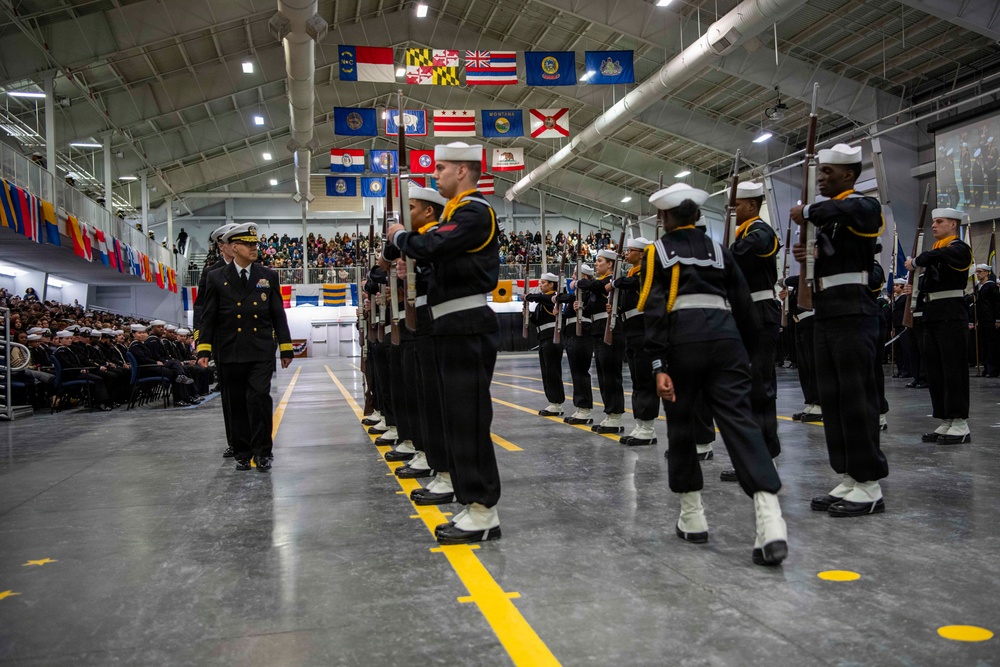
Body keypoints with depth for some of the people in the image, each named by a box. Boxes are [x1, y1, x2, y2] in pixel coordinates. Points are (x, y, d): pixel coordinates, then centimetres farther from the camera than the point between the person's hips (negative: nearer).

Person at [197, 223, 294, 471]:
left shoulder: (268, 276, 7)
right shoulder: (216, 278, 5)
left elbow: (278, 315, 8)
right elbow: (208, 318, 4)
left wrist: (285, 348, 6)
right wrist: (204, 350, -3)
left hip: (261, 351, 0)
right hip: (231, 353, 1)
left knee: (259, 397, -13)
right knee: (237, 405, 8)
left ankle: (262, 451, 0)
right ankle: (242, 453, 20)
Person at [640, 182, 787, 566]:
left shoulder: (657, 253, 9)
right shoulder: (719, 251, 20)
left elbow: (655, 311, -3)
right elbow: (743, 306, 17)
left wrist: (659, 365, -9)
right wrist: (748, 351, 27)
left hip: (681, 340, -2)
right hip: (724, 337, 3)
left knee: (681, 425, 12)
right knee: (739, 420, -5)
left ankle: (692, 518, 17)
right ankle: (770, 522, -20)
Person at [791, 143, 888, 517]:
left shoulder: (863, 205, -7)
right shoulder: (826, 214, 19)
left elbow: (843, 212, -32)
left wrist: (807, 212, -15)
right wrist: (807, 255, 2)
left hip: (852, 313, -9)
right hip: (824, 314, 9)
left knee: (856, 398, -6)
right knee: (831, 398, 8)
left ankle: (869, 487, 1)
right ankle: (849, 480, 16)